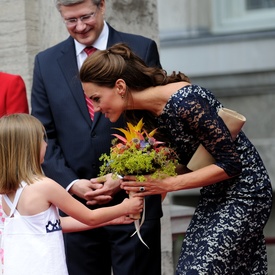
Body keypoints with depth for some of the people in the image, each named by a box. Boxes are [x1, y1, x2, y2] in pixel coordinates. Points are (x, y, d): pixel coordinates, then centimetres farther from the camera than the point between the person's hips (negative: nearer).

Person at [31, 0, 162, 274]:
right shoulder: (46, 62, 9)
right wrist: (71, 184, -7)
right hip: (74, 201, 2)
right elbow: (44, 135, 7)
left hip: (133, 200, -2)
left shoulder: (141, 49, 2)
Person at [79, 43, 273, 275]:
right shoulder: (143, 115, 0)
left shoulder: (184, 101, -26)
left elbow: (230, 163, -22)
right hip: (213, 195, 8)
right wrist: (117, 182, -3)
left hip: (244, 189, -8)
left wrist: (168, 184, -25)